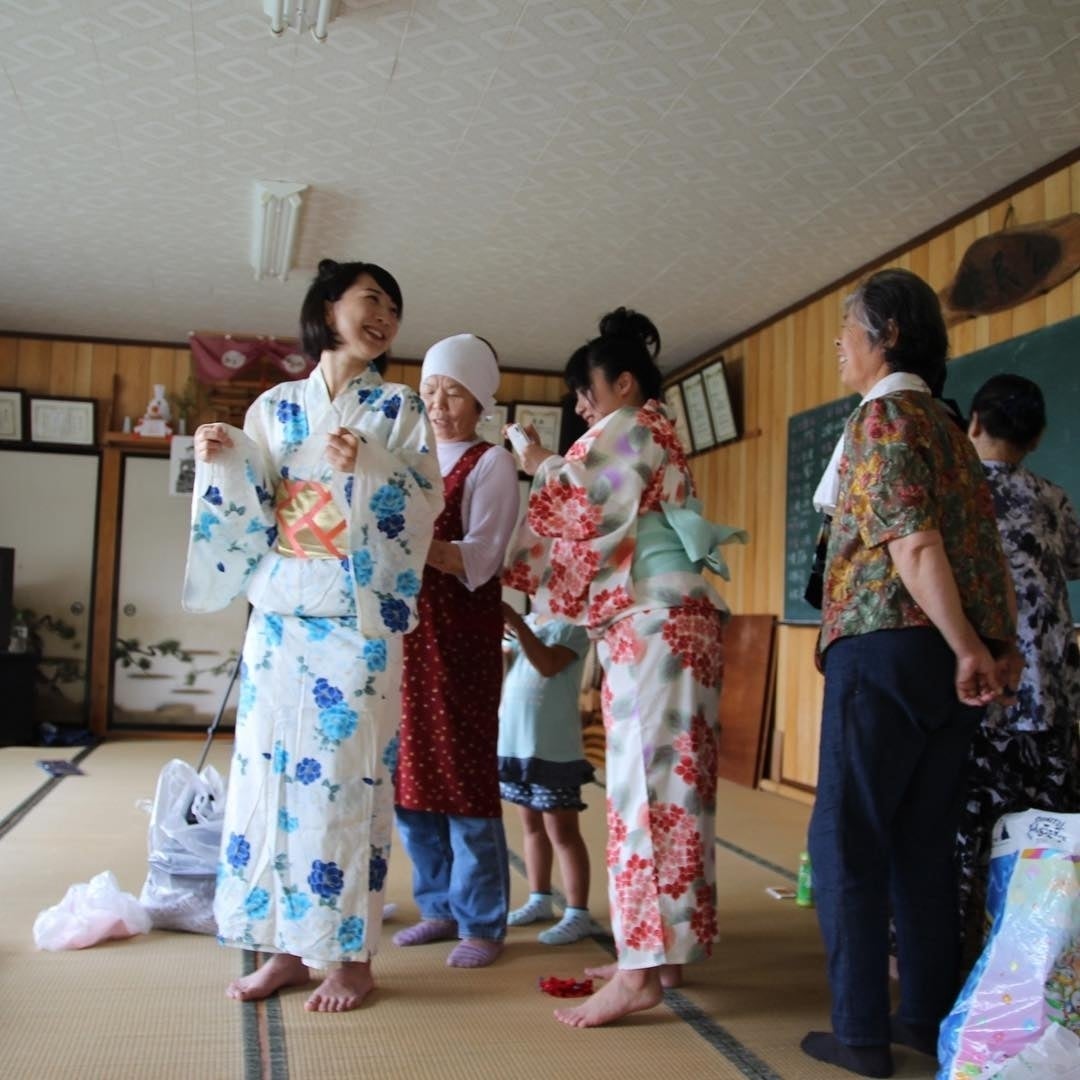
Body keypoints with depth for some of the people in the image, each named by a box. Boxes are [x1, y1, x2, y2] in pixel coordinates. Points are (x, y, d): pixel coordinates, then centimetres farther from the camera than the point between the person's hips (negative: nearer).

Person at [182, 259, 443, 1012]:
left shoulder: (400, 410, 4)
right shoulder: (275, 407, 12)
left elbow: (424, 510, -5)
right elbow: (253, 514, 10)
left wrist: (369, 466, -20)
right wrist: (223, 462, -7)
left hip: (359, 621, -3)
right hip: (279, 616, 4)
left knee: (348, 774, -3)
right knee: (271, 767, 4)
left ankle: (353, 956, 9)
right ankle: (287, 946, 16)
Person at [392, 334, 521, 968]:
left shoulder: (491, 463, 0)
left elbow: (479, 559, -11)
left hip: (463, 634, -6)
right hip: (407, 628, 6)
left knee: (463, 775, -4)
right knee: (409, 774, 7)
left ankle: (482, 923, 8)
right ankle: (440, 907, 22)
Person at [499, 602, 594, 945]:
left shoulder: (572, 627, -8)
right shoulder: (523, 624, 12)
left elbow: (548, 665, -24)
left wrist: (516, 622, -27)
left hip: (553, 747, -7)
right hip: (514, 743, 7)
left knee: (561, 830, -4)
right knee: (531, 825, 15)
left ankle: (577, 914, 1)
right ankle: (539, 900, 26)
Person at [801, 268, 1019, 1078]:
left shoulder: (881, 415, -8)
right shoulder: (946, 425, 19)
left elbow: (913, 544, -18)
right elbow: (984, 547, 15)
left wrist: (966, 650, -15)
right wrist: (997, 645, 12)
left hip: (888, 647, -8)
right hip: (951, 655, 8)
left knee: (848, 838, 0)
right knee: (925, 841, 14)